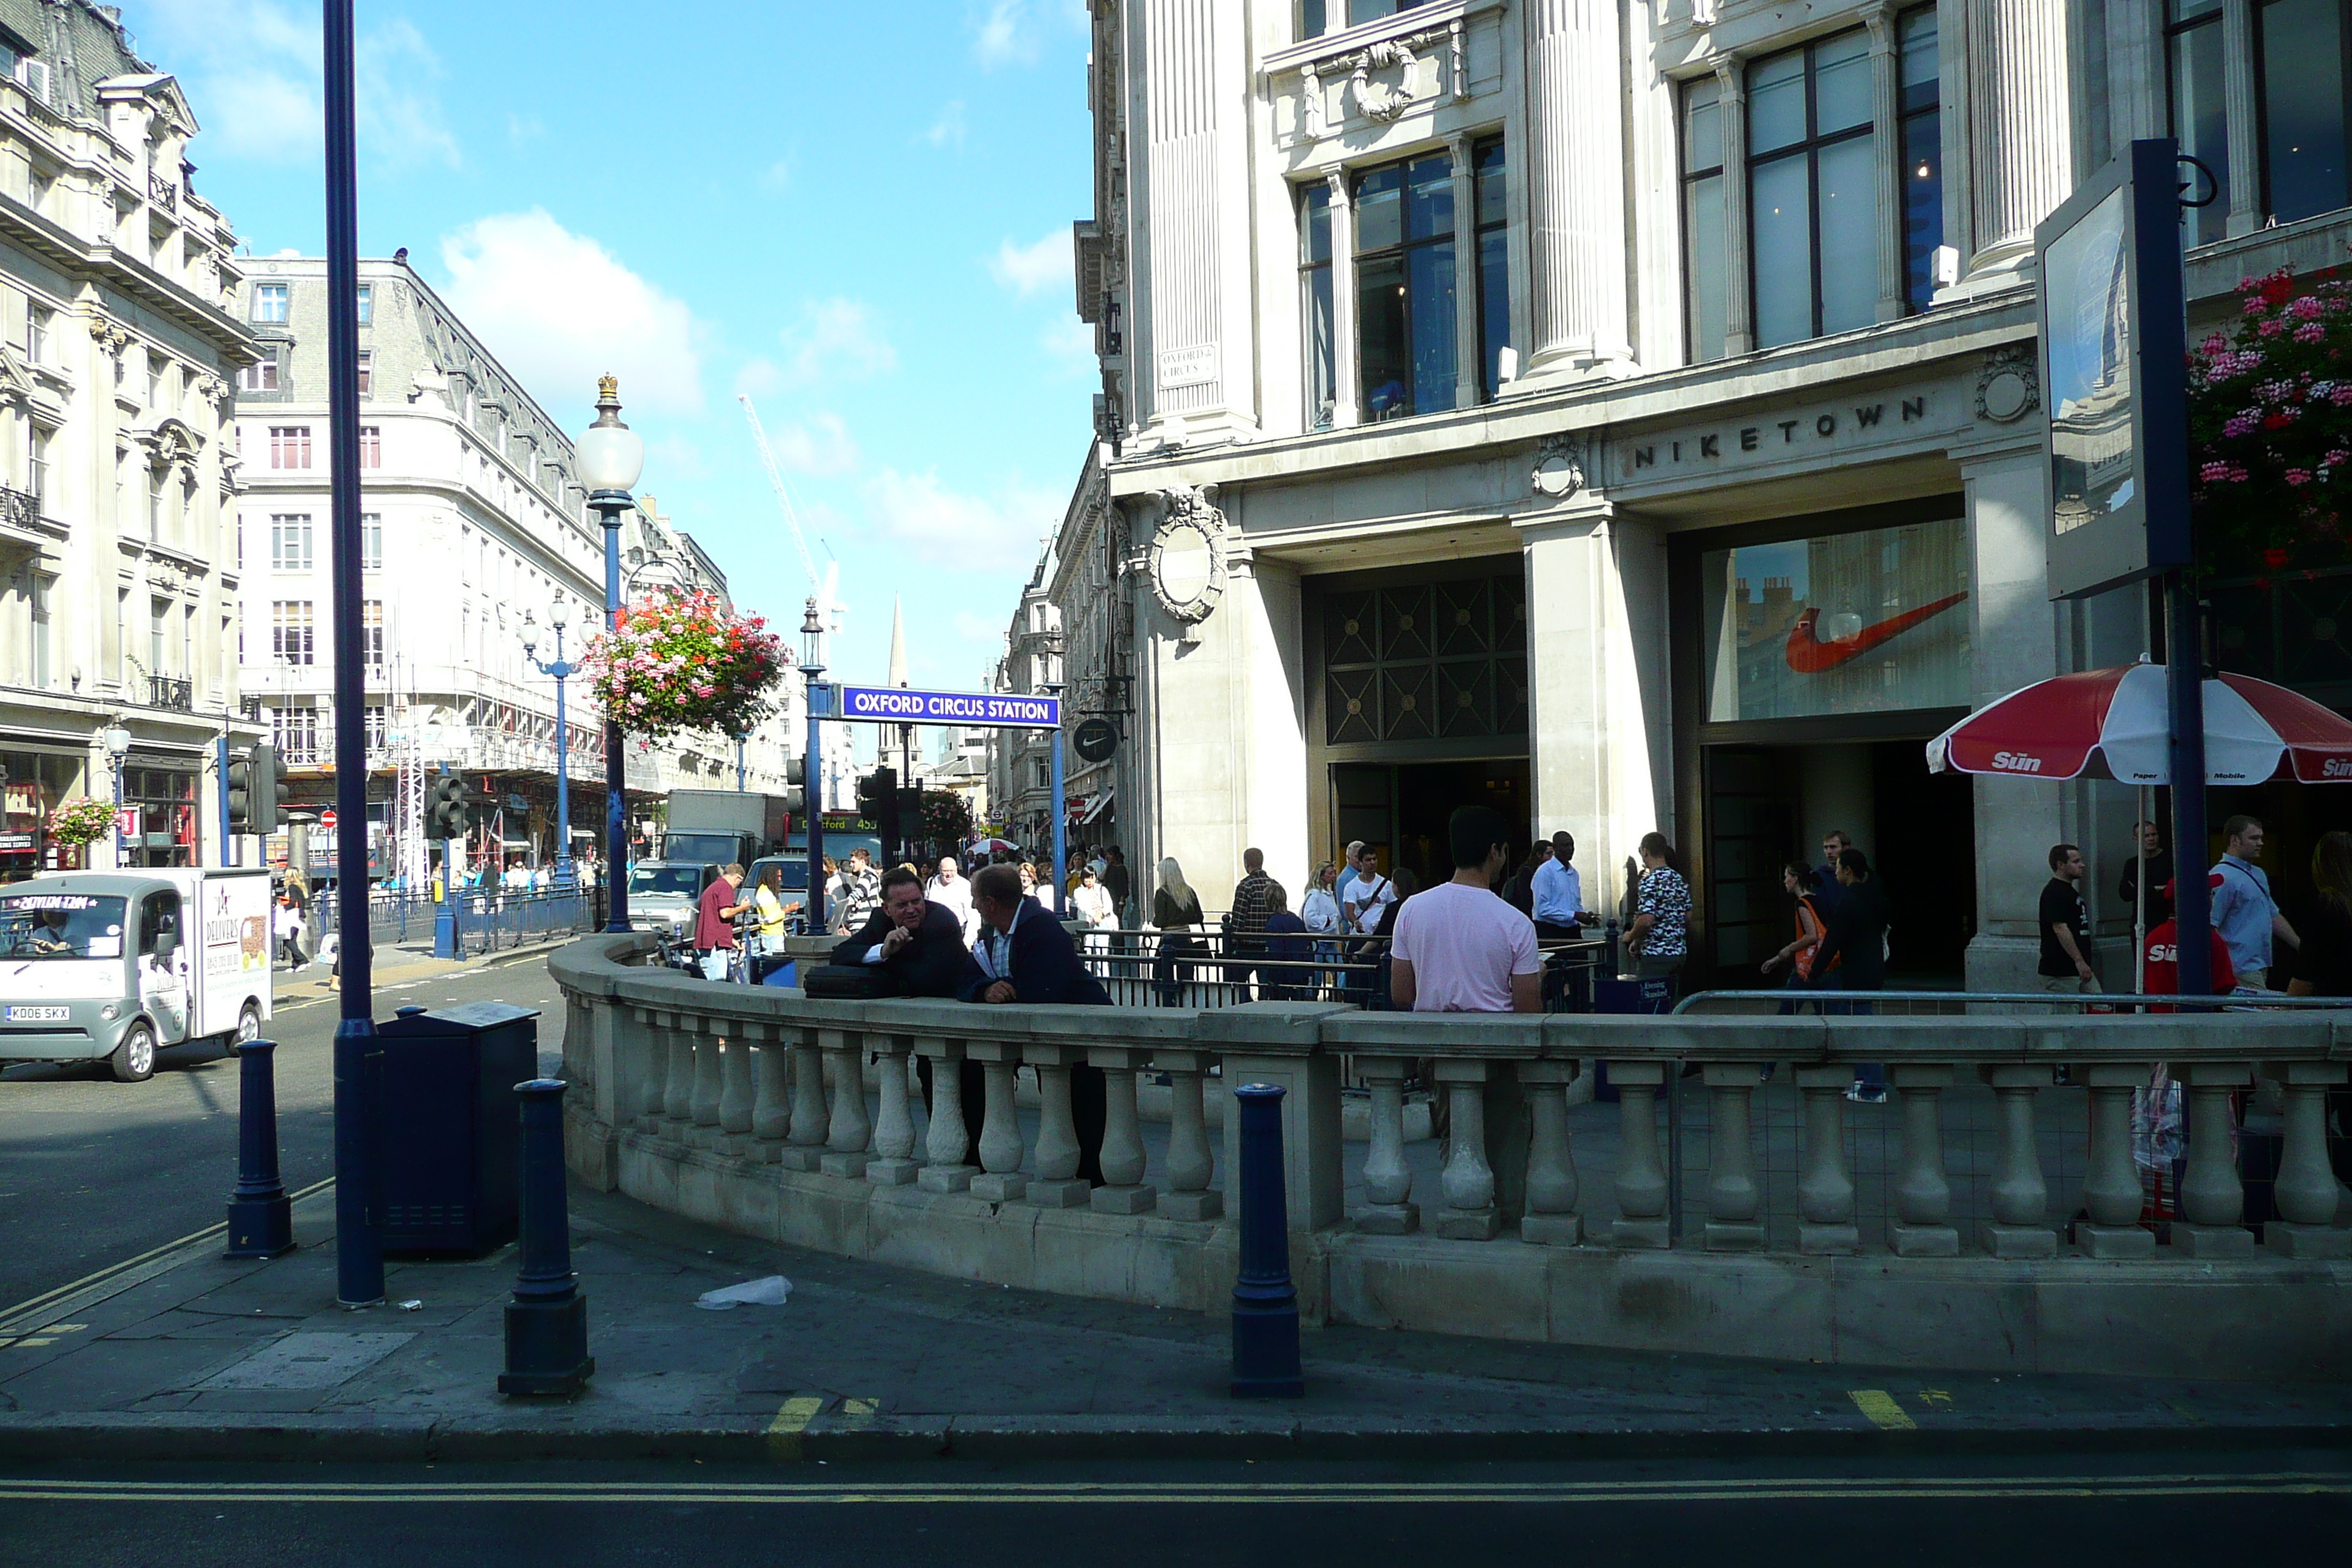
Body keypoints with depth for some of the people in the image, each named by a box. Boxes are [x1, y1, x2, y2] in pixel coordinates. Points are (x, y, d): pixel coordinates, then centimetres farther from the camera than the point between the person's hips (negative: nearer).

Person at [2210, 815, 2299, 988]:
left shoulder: (2259, 874, 18)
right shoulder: (2222, 878, -14)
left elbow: (2274, 916, 27)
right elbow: (2209, 927, -19)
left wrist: (2301, 946, 24)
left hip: (2260, 964, 10)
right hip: (2242, 969, -10)